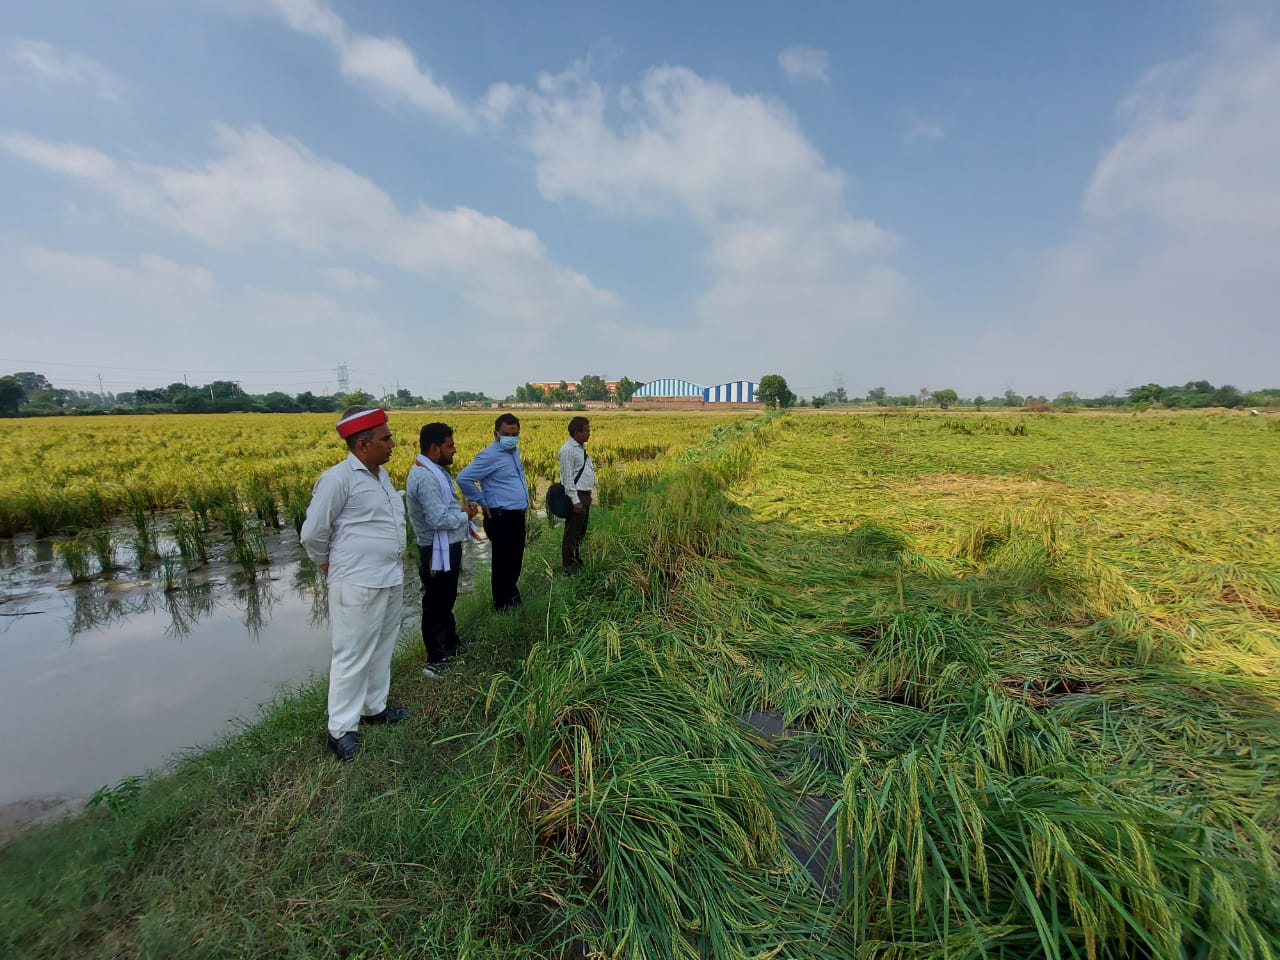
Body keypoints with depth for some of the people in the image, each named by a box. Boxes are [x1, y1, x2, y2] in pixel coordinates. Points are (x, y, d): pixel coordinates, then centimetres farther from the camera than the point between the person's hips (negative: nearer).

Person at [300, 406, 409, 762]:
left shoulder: (382, 474, 8)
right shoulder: (338, 479, -16)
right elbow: (312, 534, -10)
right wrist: (329, 563, 5)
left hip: (391, 579, 8)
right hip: (358, 585, -8)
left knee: (383, 649, 19)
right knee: (353, 656, 5)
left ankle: (375, 707, 36)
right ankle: (341, 729, 21)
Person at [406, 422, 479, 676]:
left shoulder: (433, 471, 9)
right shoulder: (426, 477, -25)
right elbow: (438, 519, -31)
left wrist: (462, 508, 2)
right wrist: (465, 514, -14)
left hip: (447, 548, 11)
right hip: (438, 552, -11)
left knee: (445, 601, 24)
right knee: (435, 605, 4)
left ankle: (451, 645, 41)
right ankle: (436, 662, 18)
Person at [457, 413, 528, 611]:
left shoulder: (515, 451, 10)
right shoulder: (490, 456, -18)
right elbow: (463, 478, -22)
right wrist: (482, 502, -15)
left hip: (518, 515, 9)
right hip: (501, 518, -9)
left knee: (516, 559, 21)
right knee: (502, 561, 4)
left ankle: (512, 594, 40)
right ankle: (501, 603, 20)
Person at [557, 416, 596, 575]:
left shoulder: (580, 447, 13)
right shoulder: (568, 450, -17)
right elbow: (567, 478, -20)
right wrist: (575, 500, -22)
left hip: (584, 494, 10)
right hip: (576, 495, -10)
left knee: (581, 530, 19)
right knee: (572, 531, 0)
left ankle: (576, 559, 33)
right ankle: (569, 565, 11)